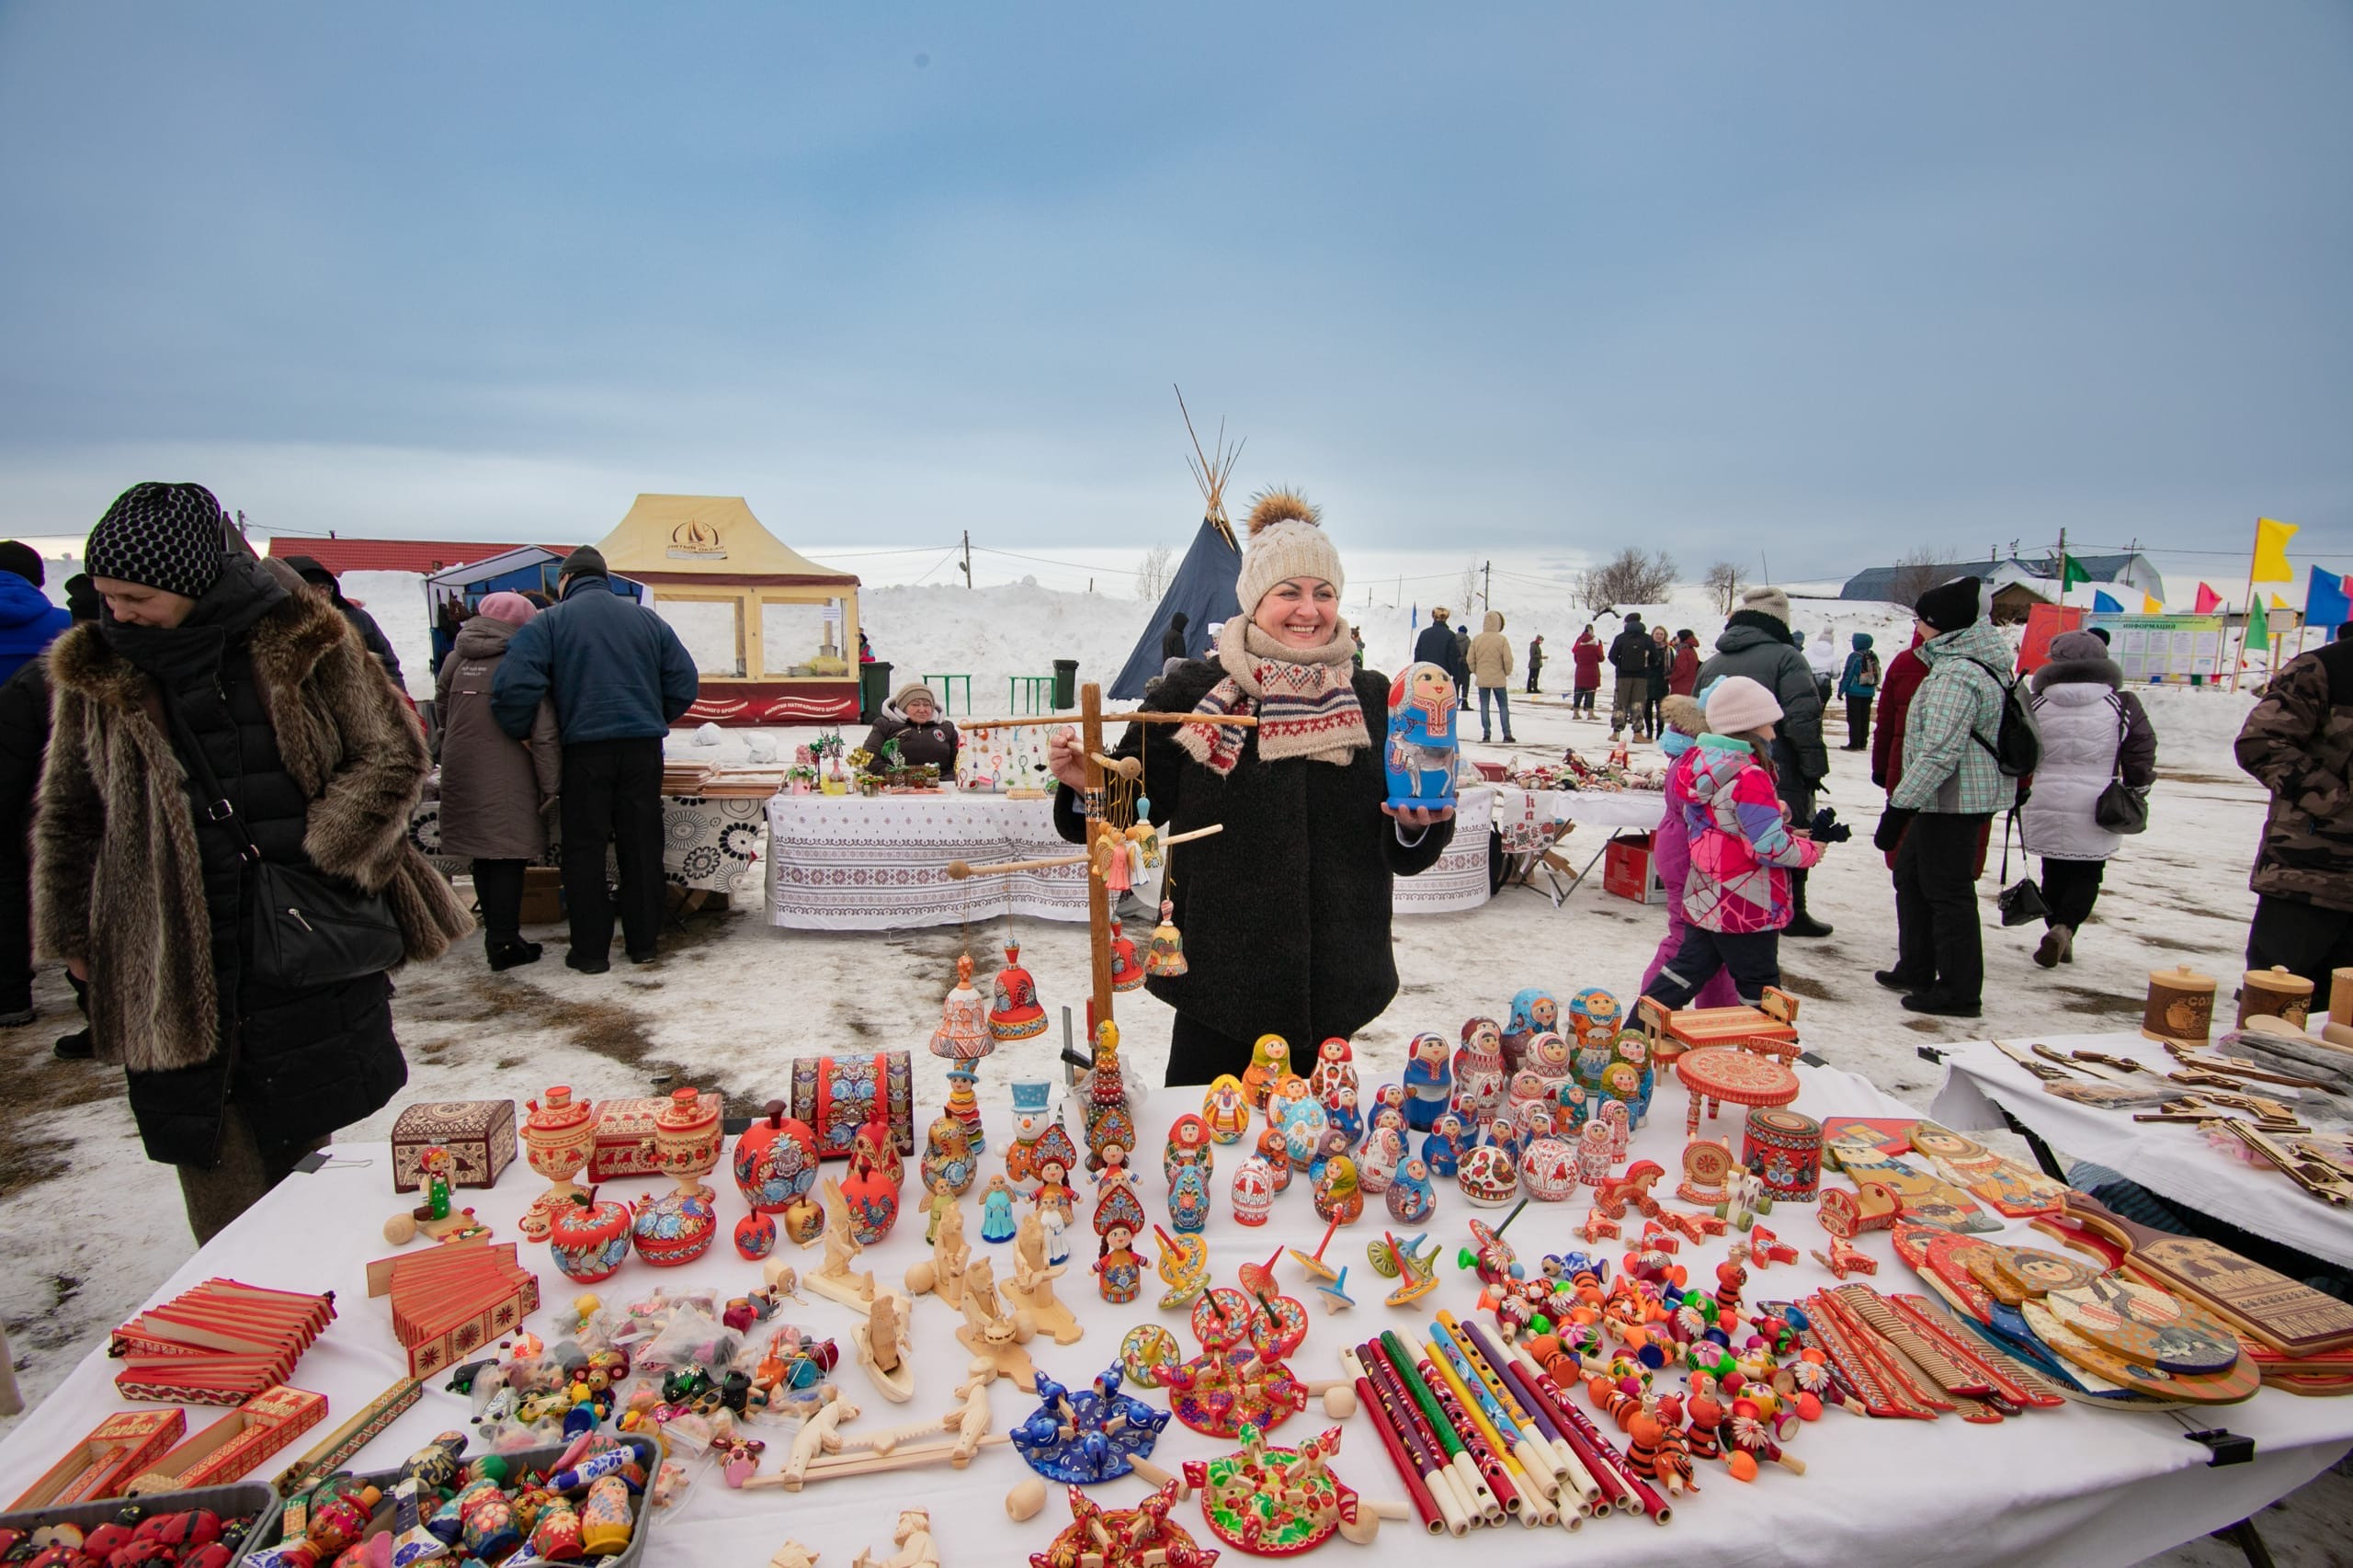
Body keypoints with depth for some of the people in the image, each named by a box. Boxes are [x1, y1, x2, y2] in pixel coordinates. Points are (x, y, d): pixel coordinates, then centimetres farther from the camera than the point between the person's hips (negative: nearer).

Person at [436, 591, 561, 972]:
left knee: (482, 857, 15)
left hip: (461, 772, 6)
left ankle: (497, 936, 24)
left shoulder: (456, 660, 8)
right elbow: (544, 732, -12)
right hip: (508, 777, -6)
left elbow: (442, 710, 18)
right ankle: (504, 943, 1)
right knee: (508, 858, 0)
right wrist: (552, 784, -8)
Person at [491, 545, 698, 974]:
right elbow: (685, 682, 9)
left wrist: (520, 733, 2)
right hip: (643, 747, 3)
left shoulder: (550, 621, 0)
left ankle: (591, 950, 9)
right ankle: (643, 942, 16)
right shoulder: (647, 619, 11)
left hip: (585, 749, -3)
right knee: (642, 845, 10)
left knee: (584, 850, 6)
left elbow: (514, 684, -12)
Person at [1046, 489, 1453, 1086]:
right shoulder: (1191, 692, -6)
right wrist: (1087, 784, -21)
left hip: (1332, 986, 3)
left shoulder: (1372, 700, 2)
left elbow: (1404, 856, 8)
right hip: (1218, 983, -2)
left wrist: (1420, 825, -13)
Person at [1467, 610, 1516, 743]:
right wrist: (1507, 673, 8)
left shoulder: (1477, 639, -2)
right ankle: (1507, 734, 5)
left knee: (1484, 706, 8)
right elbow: (1508, 660, -10)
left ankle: (1486, 734, 6)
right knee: (1503, 706, 6)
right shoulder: (1502, 639, -10)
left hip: (1482, 679, 2)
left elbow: (1470, 659, 1)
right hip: (1498, 679, -2)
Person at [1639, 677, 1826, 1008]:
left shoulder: (1702, 767, 5)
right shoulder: (1749, 778, -23)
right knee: (1759, 983, 7)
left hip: (1703, 899, 8)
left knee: (1689, 967, 16)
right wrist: (1809, 851, -4)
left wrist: (1772, 812, 8)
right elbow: (1771, 847, -22)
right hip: (1746, 909, -8)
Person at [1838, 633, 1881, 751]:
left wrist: (1841, 690, -7)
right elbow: (1877, 675, 12)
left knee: (1854, 719, -1)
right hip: (1869, 693, 6)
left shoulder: (1854, 657, -13)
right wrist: (1874, 688, 21)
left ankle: (1854, 744, -3)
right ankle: (1863, 743, 16)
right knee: (1865, 719, 12)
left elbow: (1847, 675, -13)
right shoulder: (1874, 657, 6)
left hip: (1855, 692, -6)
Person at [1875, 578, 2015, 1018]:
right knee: (1910, 874, 20)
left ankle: (1959, 993, 8)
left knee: (1947, 891, -2)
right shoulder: (1982, 662, 12)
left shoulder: (1956, 675, -22)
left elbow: (1939, 753, -27)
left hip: (1953, 800, -11)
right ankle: (1916, 969, 30)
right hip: (1949, 798, 11)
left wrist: (1899, 804, -25)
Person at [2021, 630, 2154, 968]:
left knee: (2055, 873, 15)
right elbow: (2141, 754, 1)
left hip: (2044, 804, 1)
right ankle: (2064, 928, -13)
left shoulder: (2035, 705, -2)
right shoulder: (2123, 705, -3)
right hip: (2095, 810, -1)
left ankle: (2058, 934, 18)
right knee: (2086, 875, 8)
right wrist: (2136, 789, 18)